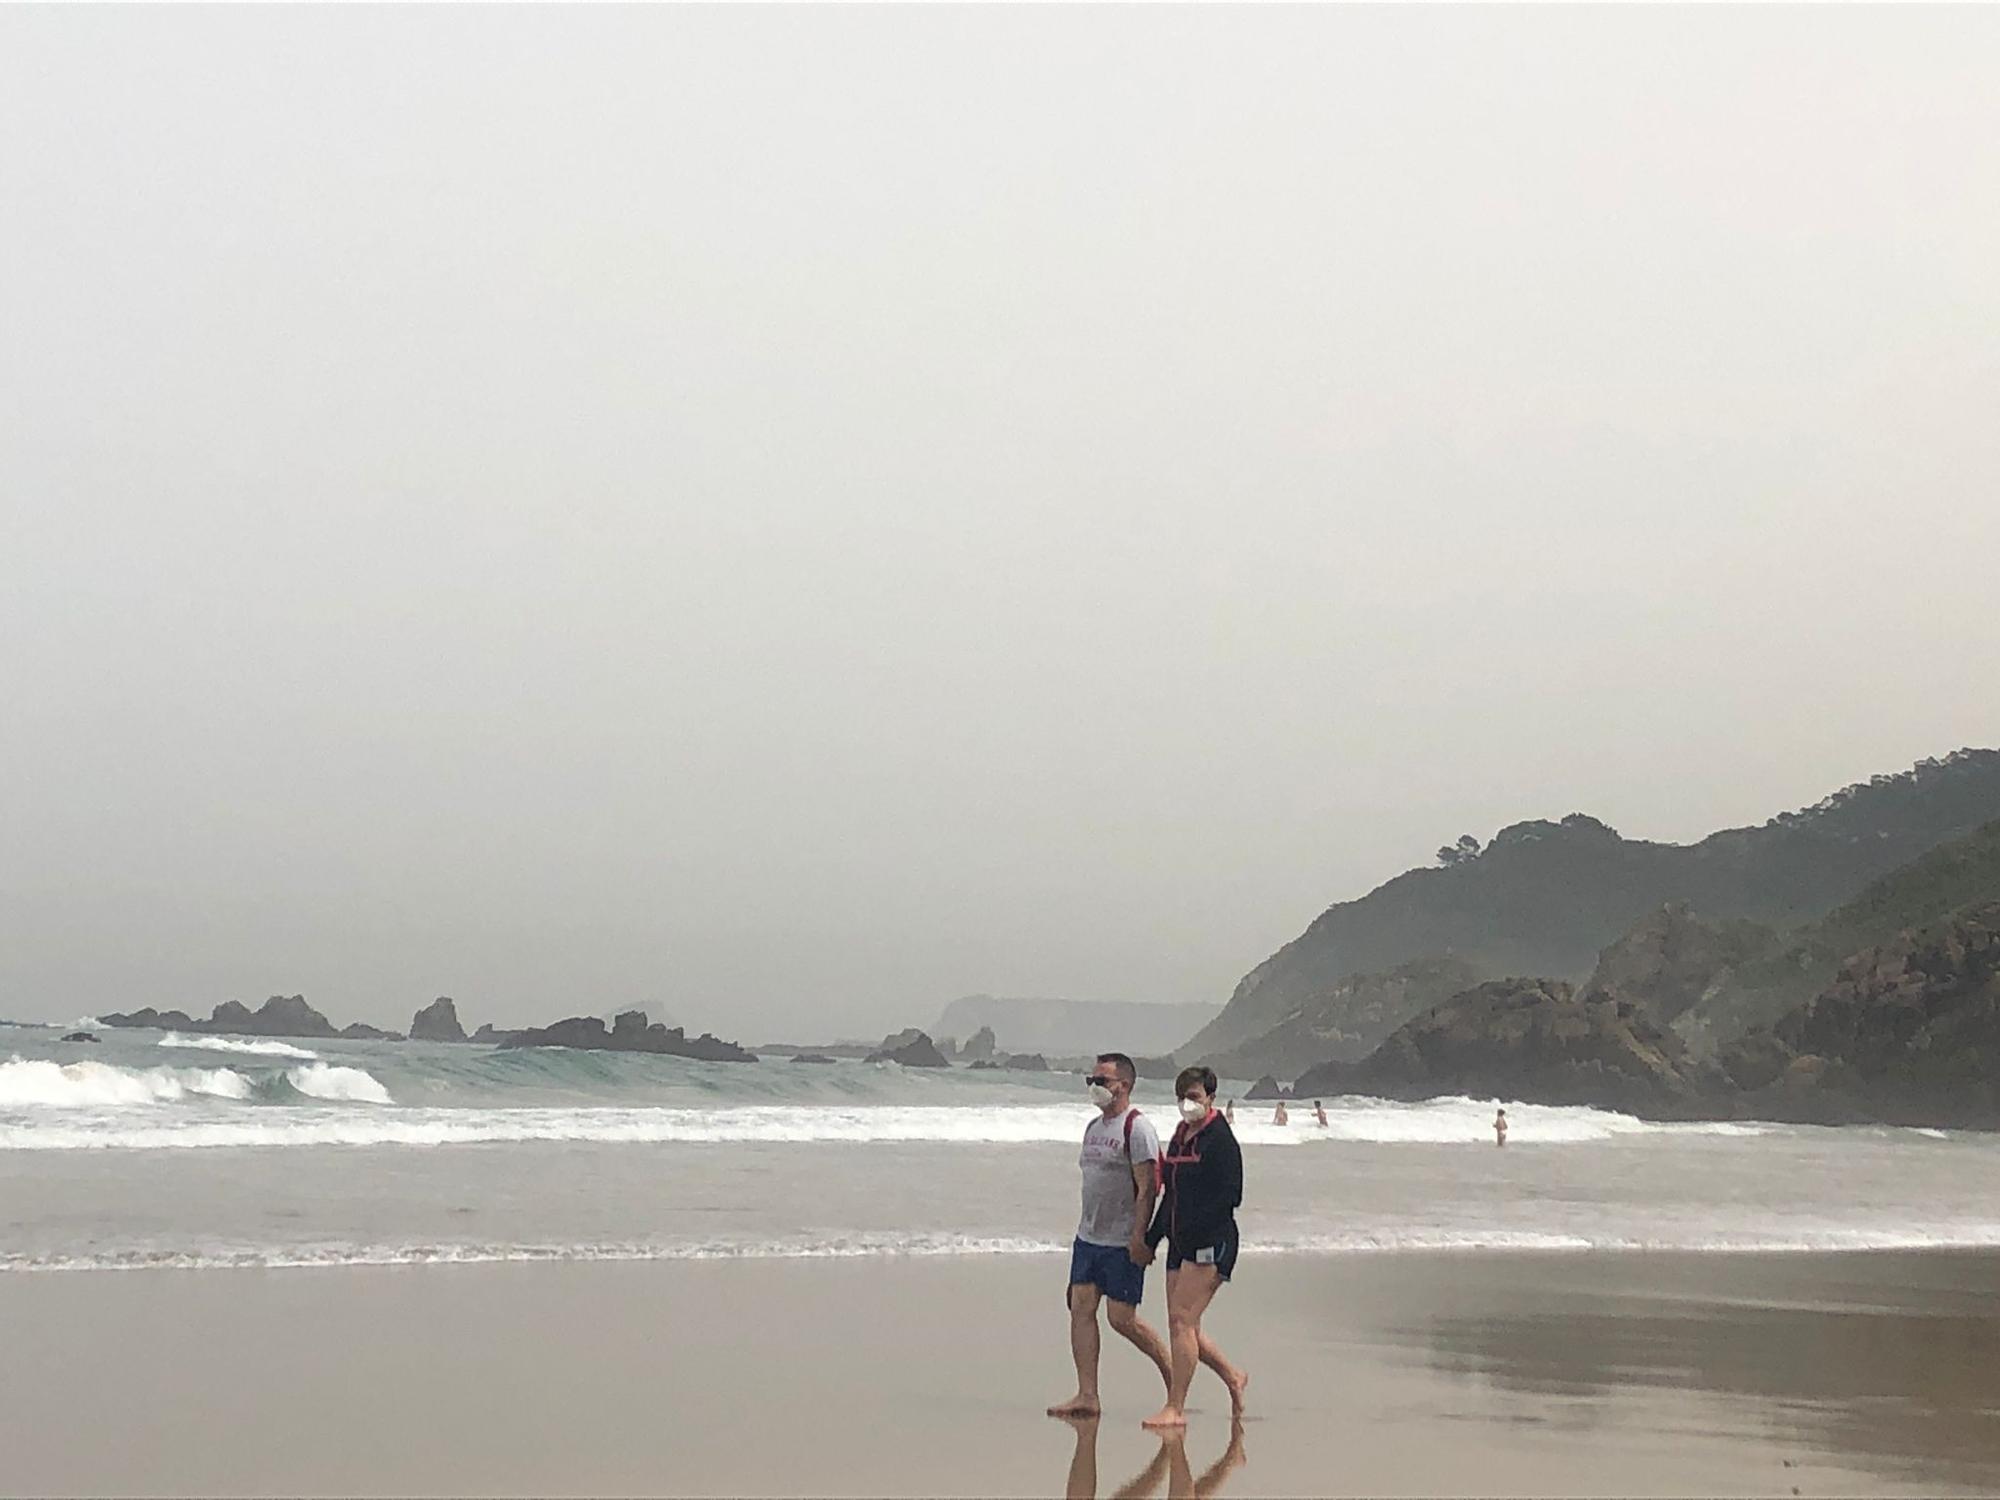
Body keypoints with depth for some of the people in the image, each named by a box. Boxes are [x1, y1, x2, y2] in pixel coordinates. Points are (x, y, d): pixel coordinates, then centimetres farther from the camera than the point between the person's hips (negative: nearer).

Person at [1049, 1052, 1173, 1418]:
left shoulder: (1137, 1128, -12)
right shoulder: (1093, 1128, 15)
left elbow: (1147, 1188, -16)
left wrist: (1139, 1238, -22)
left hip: (1123, 1243, -8)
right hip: (1088, 1237, 8)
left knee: (1121, 1318, -5)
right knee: (1081, 1307, 0)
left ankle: (1170, 1371, 16)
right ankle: (1087, 1396, 1)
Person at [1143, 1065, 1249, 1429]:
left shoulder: (1221, 1139, -9)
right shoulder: (1180, 1137, 16)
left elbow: (1230, 1196, -16)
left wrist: (1190, 1228, -21)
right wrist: (1153, 1236, 15)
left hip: (1211, 1242, -9)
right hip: (1181, 1243, 9)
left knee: (1182, 1319, -14)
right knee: (1182, 1326, 9)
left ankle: (1175, 1408, -13)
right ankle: (1233, 1378, 29)